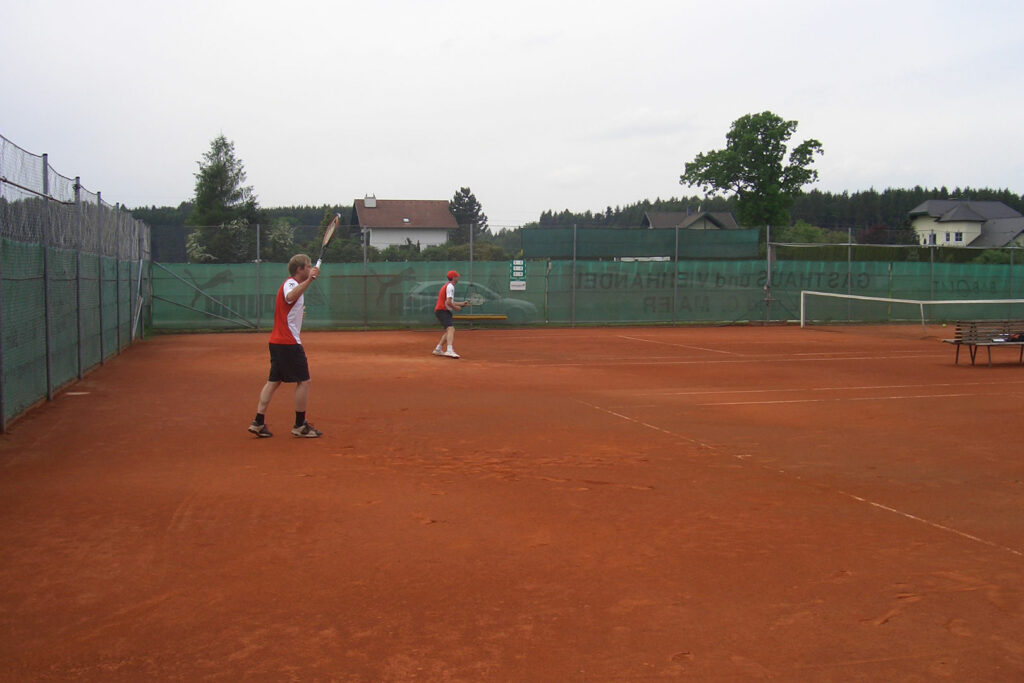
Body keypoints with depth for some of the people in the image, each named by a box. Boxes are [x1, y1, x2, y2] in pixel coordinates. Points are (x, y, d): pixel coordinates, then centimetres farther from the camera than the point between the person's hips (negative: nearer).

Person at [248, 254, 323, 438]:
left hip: (277, 341, 10)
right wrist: (309, 280, -46)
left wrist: (299, 310, 24)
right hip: (288, 342, -10)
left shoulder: (291, 284, 18)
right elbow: (290, 297, -39)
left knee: (274, 381, 9)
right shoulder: (291, 284, -13)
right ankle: (300, 425, 3)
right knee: (304, 381, -3)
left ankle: (258, 422, 7)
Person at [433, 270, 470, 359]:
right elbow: (448, 302, -23)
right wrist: (455, 307, -7)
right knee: (451, 329, -24)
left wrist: (462, 303, 21)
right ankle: (449, 350, -41)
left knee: (448, 331, 20)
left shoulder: (446, 286, 21)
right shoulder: (450, 286, -12)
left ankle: (438, 349, 27)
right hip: (443, 311, -11)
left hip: (440, 310, 11)